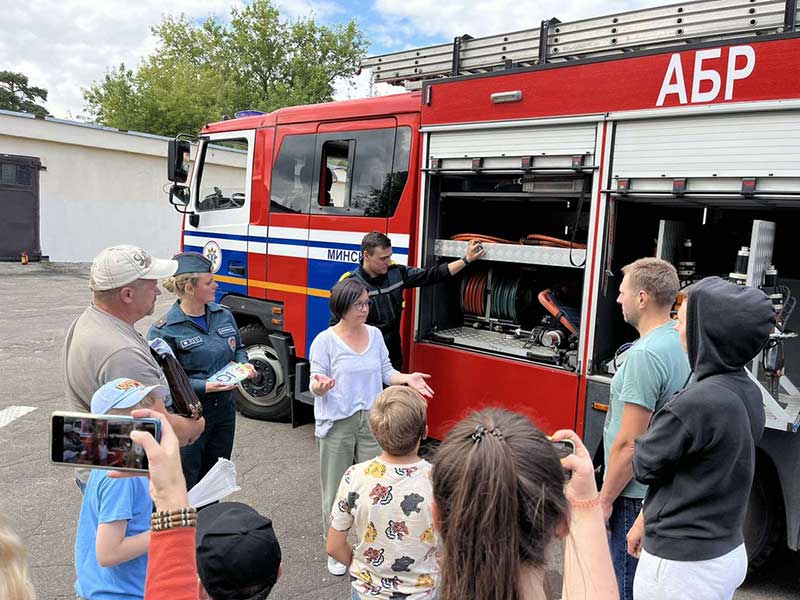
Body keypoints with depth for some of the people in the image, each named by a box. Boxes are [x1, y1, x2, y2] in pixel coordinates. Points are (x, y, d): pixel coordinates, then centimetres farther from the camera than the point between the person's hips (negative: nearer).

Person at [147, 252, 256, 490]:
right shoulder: (165, 330, -16)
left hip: (224, 409, 6)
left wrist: (243, 364, -5)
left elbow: (237, 349, 17)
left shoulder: (224, 315, 2)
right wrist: (203, 387, -25)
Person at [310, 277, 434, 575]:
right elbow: (315, 384, -11)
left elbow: (385, 371, 7)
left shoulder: (375, 335, 4)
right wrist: (320, 386, -34)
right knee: (336, 490, 8)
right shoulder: (325, 341, -10)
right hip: (337, 424, -4)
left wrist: (407, 378, -12)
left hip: (372, 421, 4)